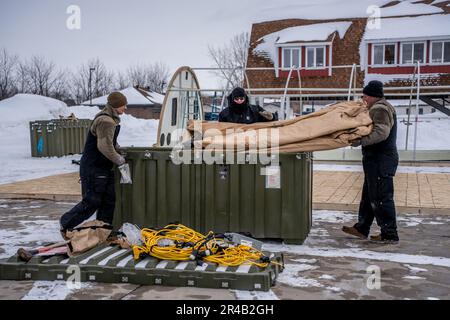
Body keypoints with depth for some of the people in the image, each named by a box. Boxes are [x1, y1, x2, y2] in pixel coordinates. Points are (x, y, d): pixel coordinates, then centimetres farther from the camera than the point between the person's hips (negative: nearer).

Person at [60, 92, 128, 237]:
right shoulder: (105, 121, -20)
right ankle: (66, 224, 14)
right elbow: (105, 146, -28)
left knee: (109, 200, 10)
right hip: (93, 168, -11)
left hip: (104, 168, 11)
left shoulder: (111, 120, 15)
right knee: (91, 202, -4)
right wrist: (119, 160, -15)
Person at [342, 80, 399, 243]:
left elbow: (381, 132, -28)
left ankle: (389, 234, 0)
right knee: (369, 196, 16)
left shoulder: (379, 109, -15)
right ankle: (362, 228, 25)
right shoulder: (383, 107, 20)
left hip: (381, 161, -11)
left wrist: (360, 140, -29)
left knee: (381, 198, -6)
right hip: (377, 159, 11)